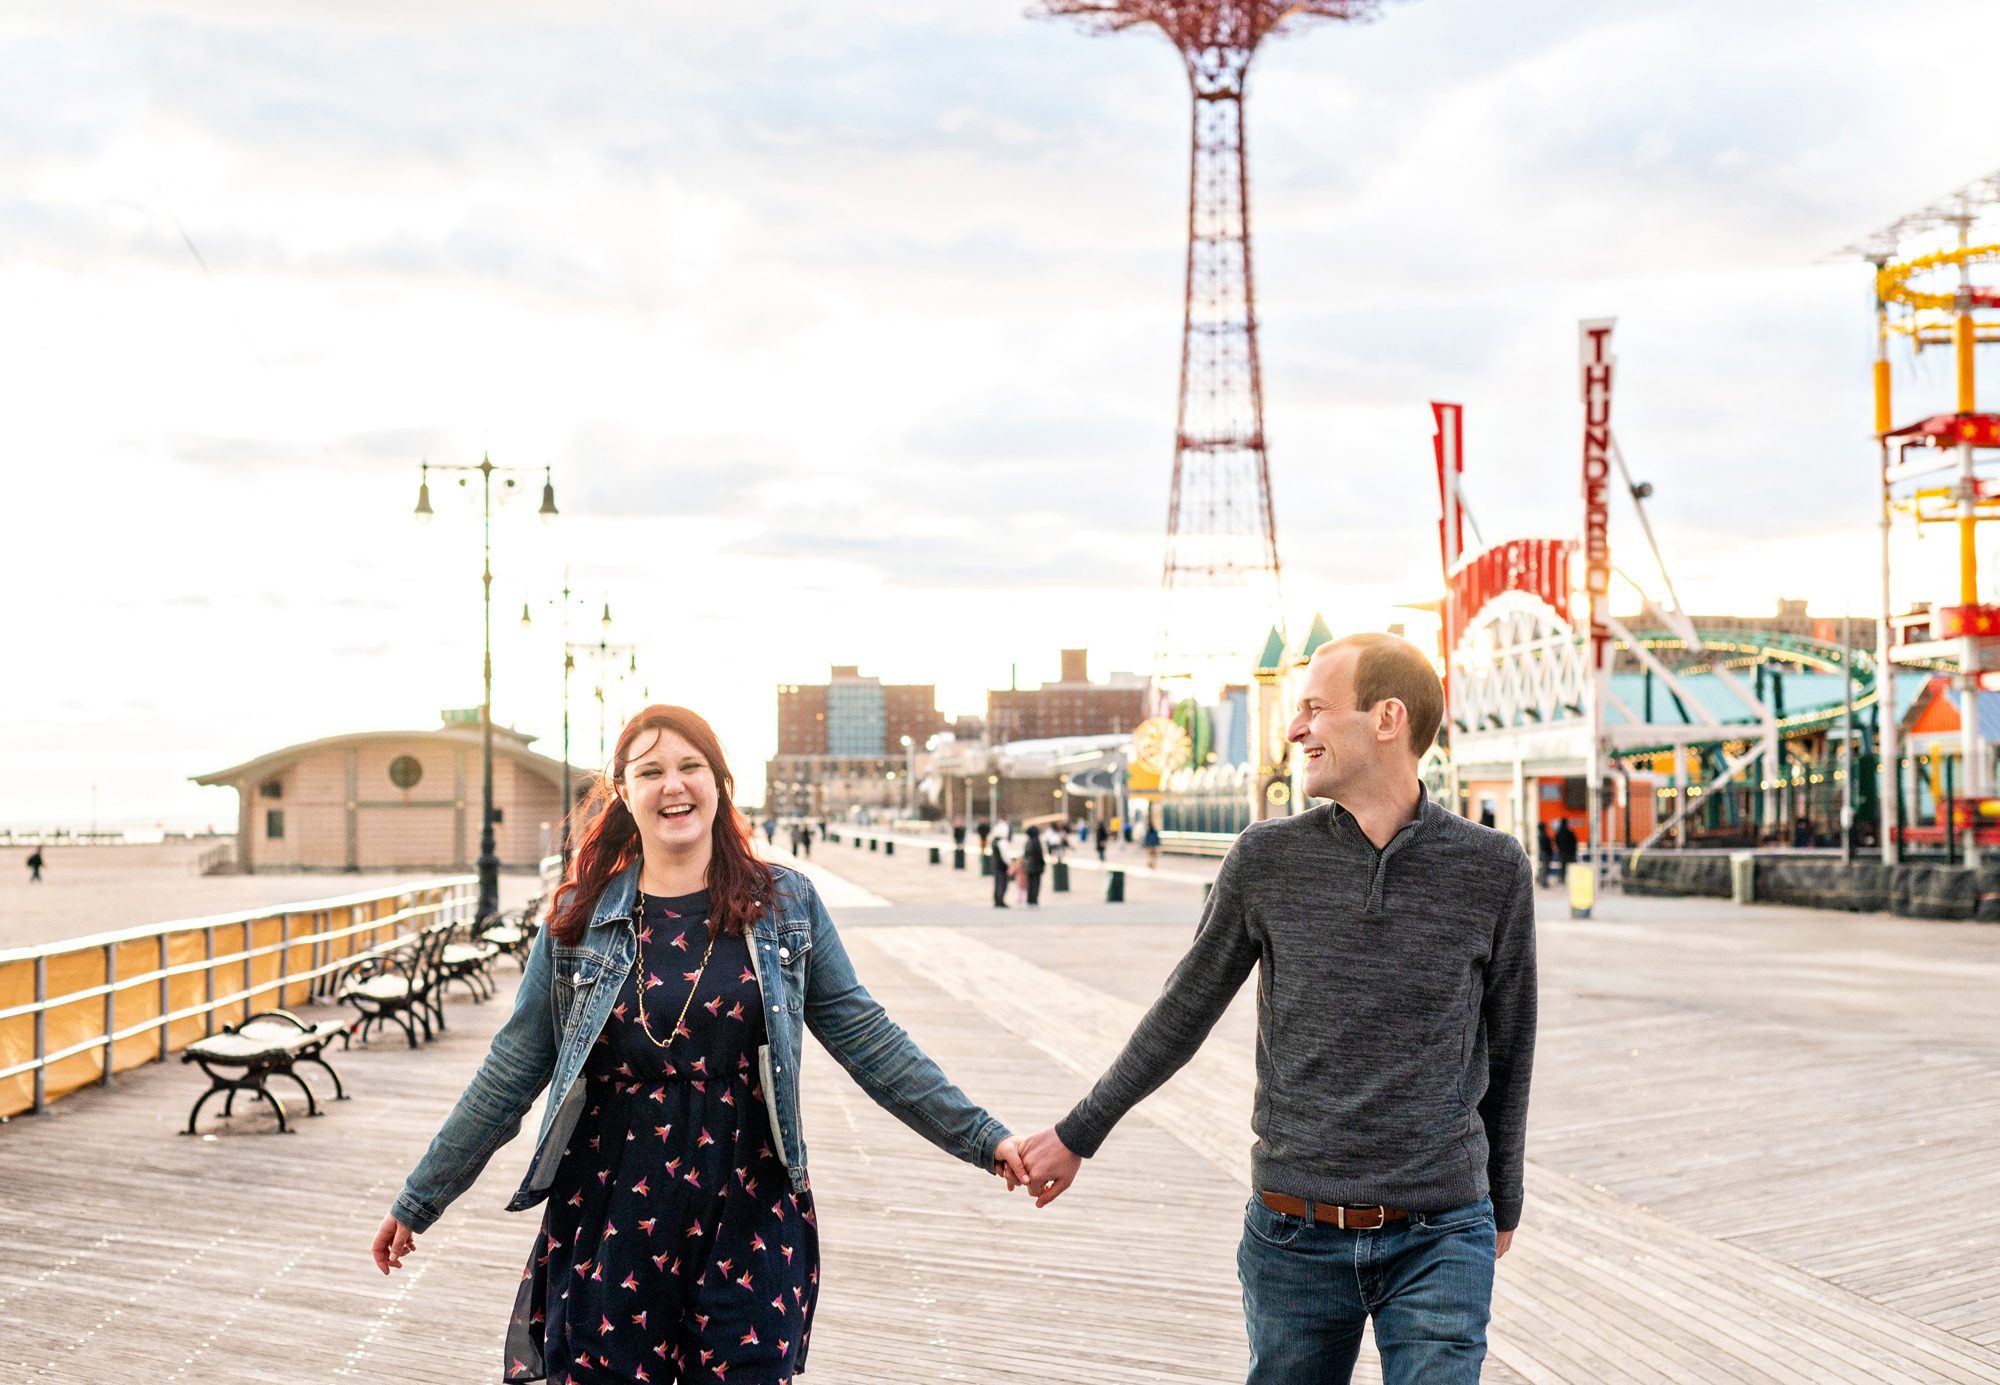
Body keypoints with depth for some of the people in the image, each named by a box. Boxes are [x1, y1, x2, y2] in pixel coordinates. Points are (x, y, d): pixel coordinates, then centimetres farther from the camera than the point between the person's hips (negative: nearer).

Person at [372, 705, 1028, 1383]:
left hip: (749, 1224, 0)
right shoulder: (579, 920, 2)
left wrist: (982, 1137, 1)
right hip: (610, 1219, 0)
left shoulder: (787, 905, 2)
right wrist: (419, 1200, 7)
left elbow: (864, 1037, 5)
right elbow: (510, 1074, 6)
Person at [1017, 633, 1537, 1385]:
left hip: (1438, 1241, -1)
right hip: (1295, 1235, 1)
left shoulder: (1492, 870, -3)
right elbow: (1184, 1012, 11)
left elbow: (1506, 1048, 9)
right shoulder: (1267, 860, -1)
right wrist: (1077, 1134, 16)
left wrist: (1502, 1203, 19)